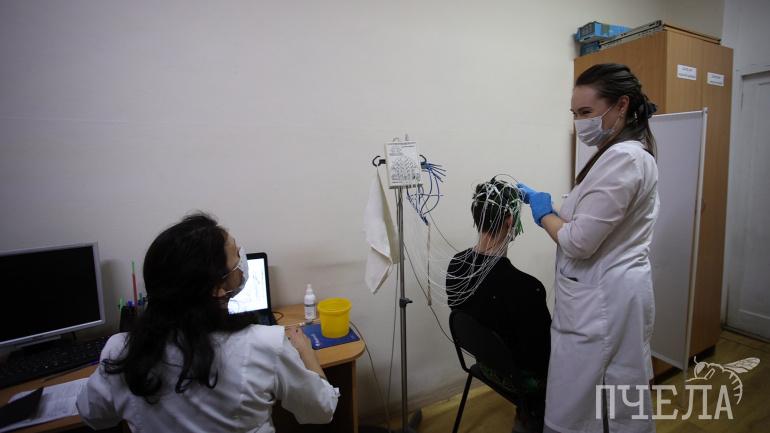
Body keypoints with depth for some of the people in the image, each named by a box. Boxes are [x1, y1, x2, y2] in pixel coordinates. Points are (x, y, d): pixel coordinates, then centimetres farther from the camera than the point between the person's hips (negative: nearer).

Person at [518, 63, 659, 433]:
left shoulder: (621, 158, -20)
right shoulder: (628, 153, 13)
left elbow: (579, 242, -22)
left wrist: (544, 213, -6)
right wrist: (544, 203, 9)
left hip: (601, 300, -10)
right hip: (613, 292, 10)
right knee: (623, 401, 23)